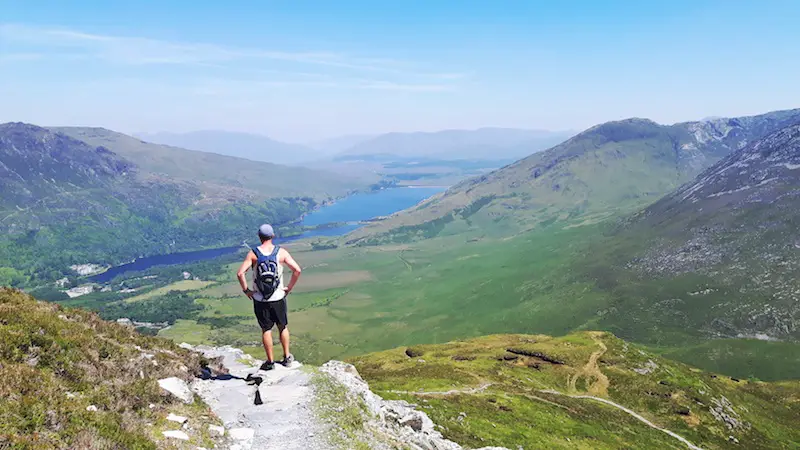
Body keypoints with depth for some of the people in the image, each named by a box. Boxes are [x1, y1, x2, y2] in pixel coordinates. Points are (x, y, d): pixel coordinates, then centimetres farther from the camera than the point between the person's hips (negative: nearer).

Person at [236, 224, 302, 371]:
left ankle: (270, 361, 20)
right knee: (283, 327, 18)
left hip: (260, 299, -1)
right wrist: (289, 287, -1)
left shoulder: (253, 253, -9)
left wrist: (246, 290, -4)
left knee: (266, 330, 11)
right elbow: (297, 270, -12)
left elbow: (240, 273, -17)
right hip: (278, 297, 1)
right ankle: (287, 357, 27)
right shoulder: (281, 252, -6)